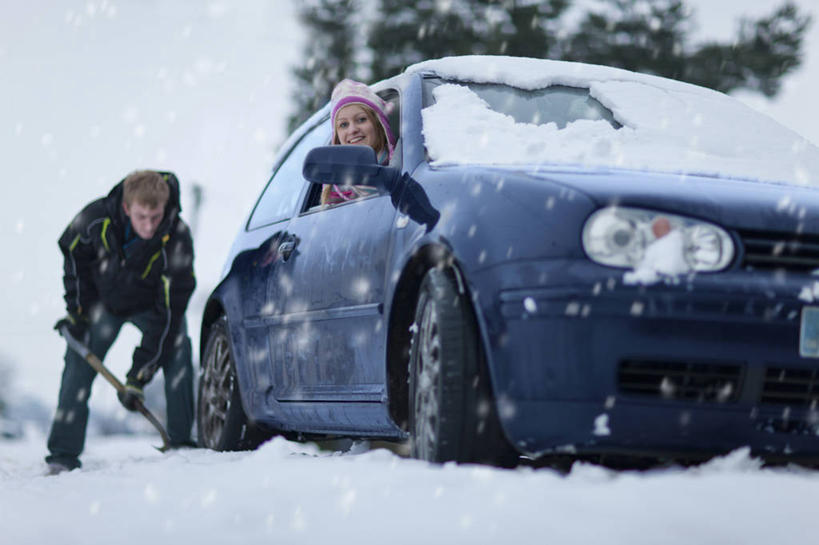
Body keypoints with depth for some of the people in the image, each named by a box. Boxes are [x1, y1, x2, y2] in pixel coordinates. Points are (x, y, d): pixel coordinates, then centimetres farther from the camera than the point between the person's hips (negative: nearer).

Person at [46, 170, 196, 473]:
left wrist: (140, 374, -33)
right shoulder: (96, 218, -30)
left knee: (177, 351, -23)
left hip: (151, 303, -1)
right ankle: (63, 453, -4)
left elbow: (169, 309, -31)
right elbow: (73, 254, -6)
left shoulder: (177, 239, -34)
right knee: (79, 361, -11)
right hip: (103, 300, 1)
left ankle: (181, 442, -15)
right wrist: (77, 311, -6)